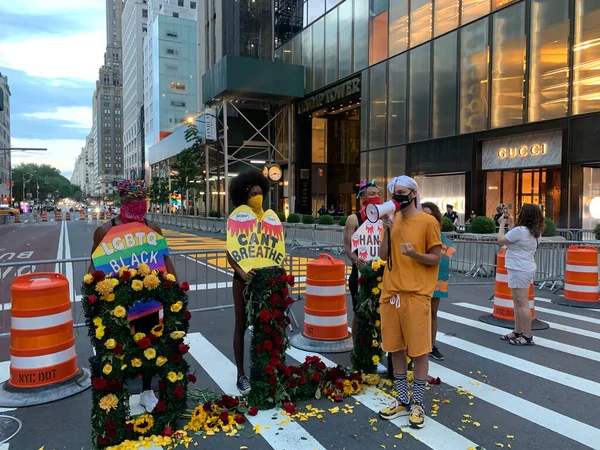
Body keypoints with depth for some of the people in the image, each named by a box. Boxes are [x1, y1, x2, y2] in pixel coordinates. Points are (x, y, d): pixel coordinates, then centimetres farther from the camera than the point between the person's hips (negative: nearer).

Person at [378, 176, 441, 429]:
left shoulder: (428, 222, -5)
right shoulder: (392, 220, 11)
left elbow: (436, 259, -4)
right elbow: (383, 255, 6)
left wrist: (414, 254, -21)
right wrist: (388, 230, -8)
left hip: (416, 294, -5)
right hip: (391, 292, 5)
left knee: (418, 350, 3)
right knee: (395, 348, 11)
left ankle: (418, 404, 17)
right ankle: (402, 400, 25)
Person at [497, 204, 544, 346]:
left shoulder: (520, 230, -19)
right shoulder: (534, 232, 10)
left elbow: (501, 240, -9)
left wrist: (502, 224, 3)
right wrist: (511, 224, 21)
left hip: (519, 270, -10)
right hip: (525, 269, 11)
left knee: (522, 303, -6)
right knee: (518, 302, 17)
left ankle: (528, 337, -1)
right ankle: (518, 332, 25)